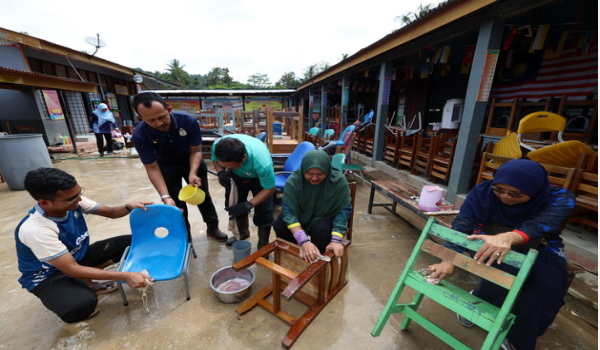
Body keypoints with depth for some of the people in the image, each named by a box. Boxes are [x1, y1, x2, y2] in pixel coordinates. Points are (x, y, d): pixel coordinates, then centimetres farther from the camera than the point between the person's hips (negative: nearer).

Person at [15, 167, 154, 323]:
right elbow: (72, 270, -32)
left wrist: (129, 207, -27)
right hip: (49, 275, -7)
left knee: (130, 242, -6)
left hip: (79, 256, 7)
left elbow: (110, 212, -2)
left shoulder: (72, 202, -17)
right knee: (83, 304, -35)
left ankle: (86, 283, -2)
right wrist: (124, 276, -38)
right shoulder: (34, 230, -33)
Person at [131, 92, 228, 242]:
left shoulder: (188, 121, -32)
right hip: (167, 168, 0)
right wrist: (165, 196, -35)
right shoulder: (140, 135, -30)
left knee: (203, 195, 10)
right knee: (175, 203, 6)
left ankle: (212, 227, 28)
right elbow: (152, 168, -26)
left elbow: (196, 151, -22)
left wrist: (193, 173, -39)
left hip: (193, 162, 1)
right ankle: (184, 234, 29)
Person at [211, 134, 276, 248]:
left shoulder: (262, 162, -46)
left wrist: (248, 205, -35)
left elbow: (270, 189, -28)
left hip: (259, 177, -4)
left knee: (263, 212, -8)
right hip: (237, 175, 4)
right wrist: (221, 173, -30)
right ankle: (243, 233, 41)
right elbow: (215, 160, -8)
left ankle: (263, 246, 16)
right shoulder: (217, 145, -34)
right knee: (235, 206, 13)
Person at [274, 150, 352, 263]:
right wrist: (303, 241, -40)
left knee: (320, 230, -33)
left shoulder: (339, 180, -25)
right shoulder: (293, 180, -26)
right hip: (300, 216, 1)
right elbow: (288, 210, -29)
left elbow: (343, 210, -20)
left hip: (325, 218, 0)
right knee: (280, 225, -25)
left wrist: (336, 240, -32)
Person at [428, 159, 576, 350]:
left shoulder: (559, 198, -22)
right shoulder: (483, 191, -23)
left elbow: (542, 223, -43)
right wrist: (449, 259, -45)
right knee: (506, 272, -31)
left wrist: (509, 237, -65)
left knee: (549, 282, -27)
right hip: (490, 245, -1)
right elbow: (461, 225, -32)